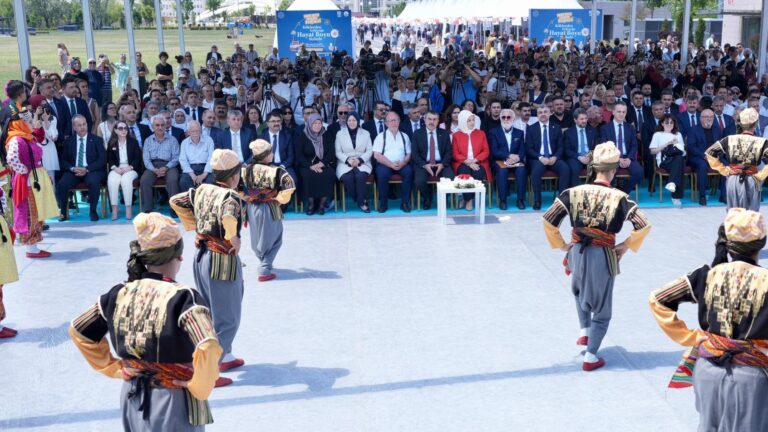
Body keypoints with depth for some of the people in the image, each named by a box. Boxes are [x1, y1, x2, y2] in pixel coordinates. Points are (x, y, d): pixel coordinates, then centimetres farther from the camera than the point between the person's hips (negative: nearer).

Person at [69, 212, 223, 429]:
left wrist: (114, 368, 12)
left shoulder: (120, 294, -4)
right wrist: (200, 388, -17)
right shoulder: (184, 297, -21)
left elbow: (77, 331, 9)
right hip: (174, 403, -5)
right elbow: (207, 350, -34)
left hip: (133, 400, 6)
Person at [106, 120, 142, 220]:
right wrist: (115, 168, -12)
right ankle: (114, 208, -30)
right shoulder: (111, 143, 12)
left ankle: (129, 208, -31)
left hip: (131, 169, -1)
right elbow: (109, 159, 9)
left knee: (126, 180, -35)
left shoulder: (133, 141, 9)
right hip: (116, 169, 1)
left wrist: (129, 167, -14)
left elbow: (138, 158, 2)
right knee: (112, 180, -32)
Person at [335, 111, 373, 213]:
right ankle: (362, 201, -17)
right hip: (345, 163, 0)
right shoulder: (340, 134, 9)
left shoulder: (365, 133, 11)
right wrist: (348, 160, -15)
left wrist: (360, 160, -12)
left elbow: (369, 151, 6)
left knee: (360, 176, -34)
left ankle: (361, 202, -17)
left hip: (362, 163, 0)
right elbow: (338, 152, 4)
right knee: (347, 178, -33)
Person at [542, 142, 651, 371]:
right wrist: (625, 246, -1)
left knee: (579, 290, 35)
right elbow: (644, 226, -15)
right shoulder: (619, 197, -11)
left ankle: (584, 331, 32)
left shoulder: (574, 192, -5)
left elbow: (548, 220, -8)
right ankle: (590, 357, 14)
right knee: (601, 308, 14)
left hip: (578, 252, 2)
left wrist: (561, 245, 4)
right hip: (603, 256, -2)